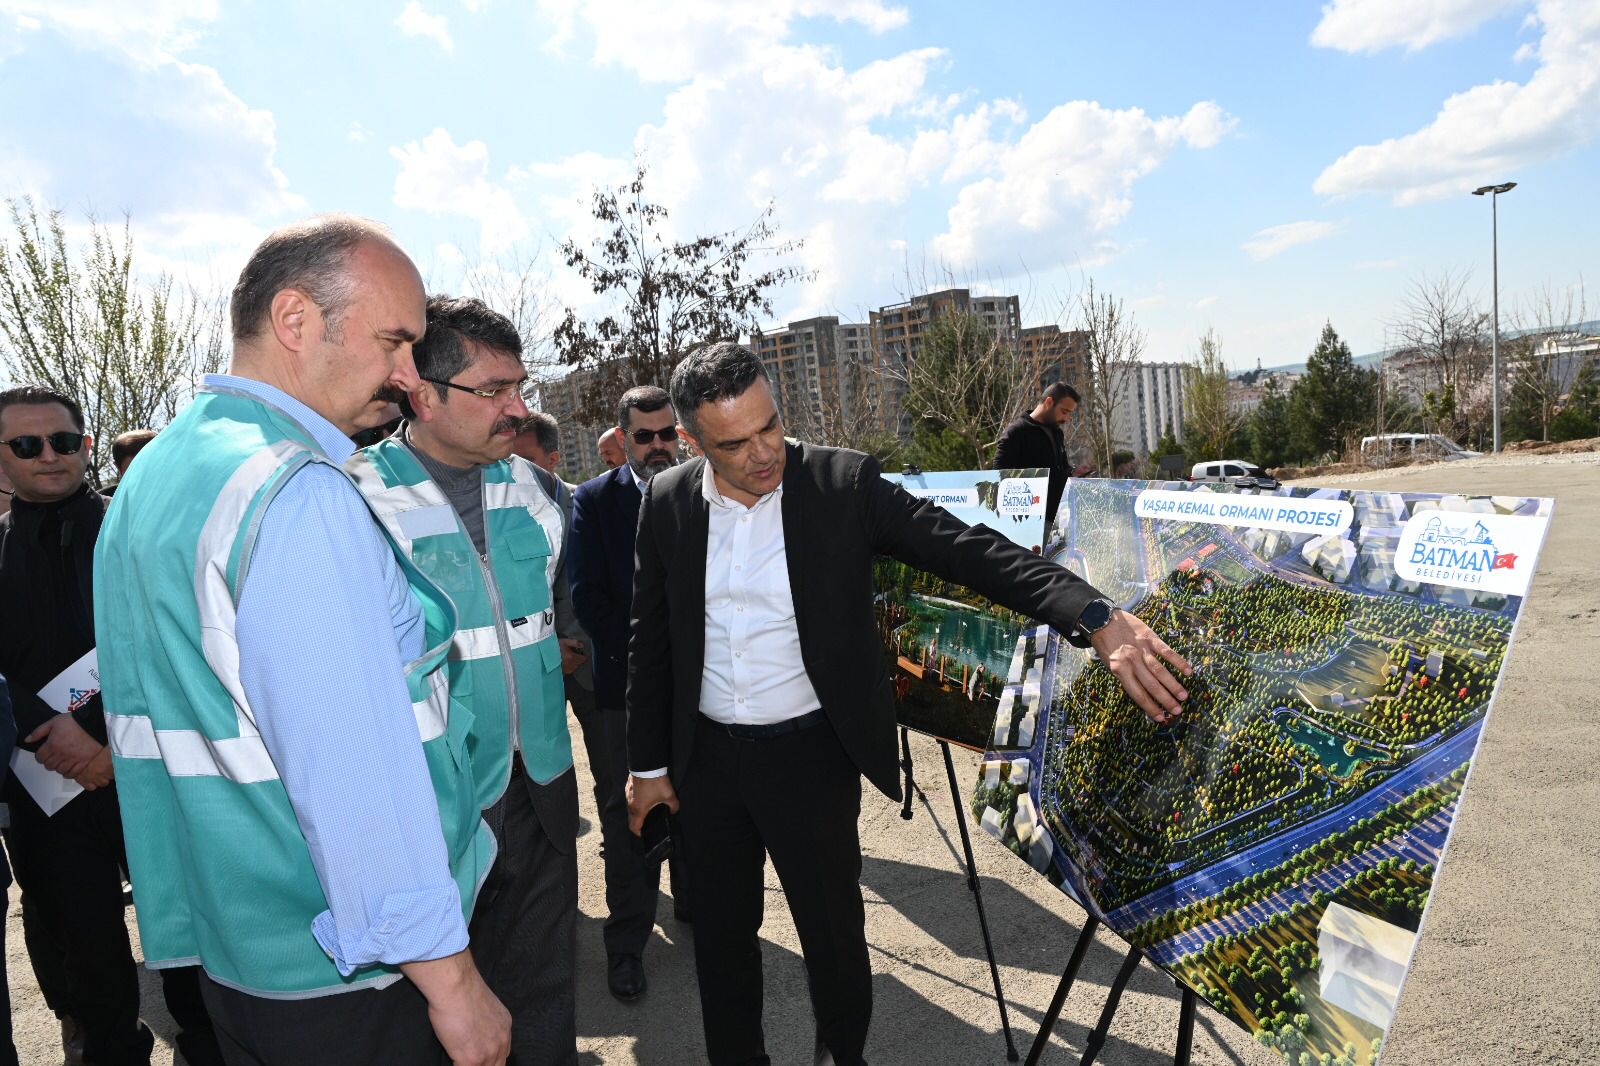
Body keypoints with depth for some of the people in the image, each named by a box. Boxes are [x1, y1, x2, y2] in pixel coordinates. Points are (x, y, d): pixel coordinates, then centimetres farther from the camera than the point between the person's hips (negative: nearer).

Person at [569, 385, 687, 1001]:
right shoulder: (594, 500, -1)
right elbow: (588, 597, -5)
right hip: (624, 683, -2)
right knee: (626, 814, 5)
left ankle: (695, 901, 36)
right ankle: (626, 941, 19)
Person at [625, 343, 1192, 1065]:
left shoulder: (844, 483, -13)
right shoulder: (666, 503, -5)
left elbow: (968, 549, -19)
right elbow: (650, 642, 4)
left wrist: (1098, 619, -31)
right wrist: (648, 763, 7)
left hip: (811, 757, -2)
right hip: (706, 759, 3)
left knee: (832, 929, 15)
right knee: (721, 931, 18)